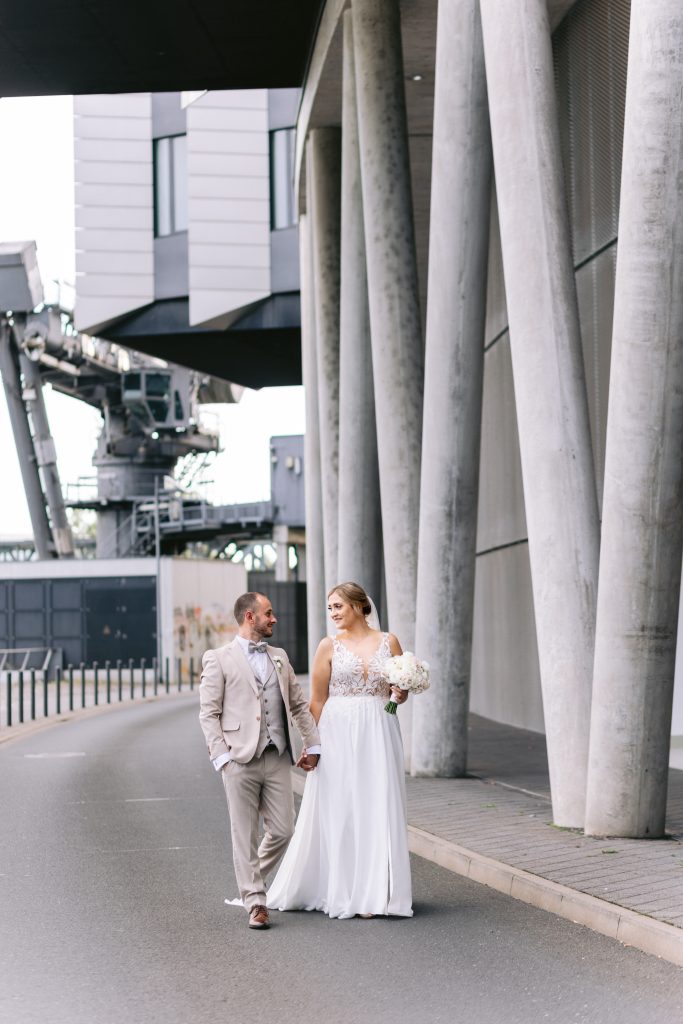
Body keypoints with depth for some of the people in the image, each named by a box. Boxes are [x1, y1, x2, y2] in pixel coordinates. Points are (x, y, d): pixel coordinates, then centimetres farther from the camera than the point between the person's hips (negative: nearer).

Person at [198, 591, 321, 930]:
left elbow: (299, 704, 22)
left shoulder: (279, 657, 17)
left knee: (282, 831, 3)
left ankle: (250, 880, 27)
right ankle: (255, 902, 6)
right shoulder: (219, 660, 0)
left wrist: (313, 744, 15)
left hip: (277, 759, 5)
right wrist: (222, 757, -10)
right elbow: (209, 714, -3)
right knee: (245, 835, -1)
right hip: (240, 761, -5)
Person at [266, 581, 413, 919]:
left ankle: (372, 893, 6)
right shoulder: (329, 646, 2)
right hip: (338, 734, -1)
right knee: (338, 810, 1)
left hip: (379, 734, 1)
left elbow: (399, 692, 13)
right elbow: (317, 700, 2)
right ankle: (341, 891, 10)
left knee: (378, 809, 0)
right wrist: (318, 741, -5)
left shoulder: (389, 641, 7)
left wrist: (399, 693, -9)